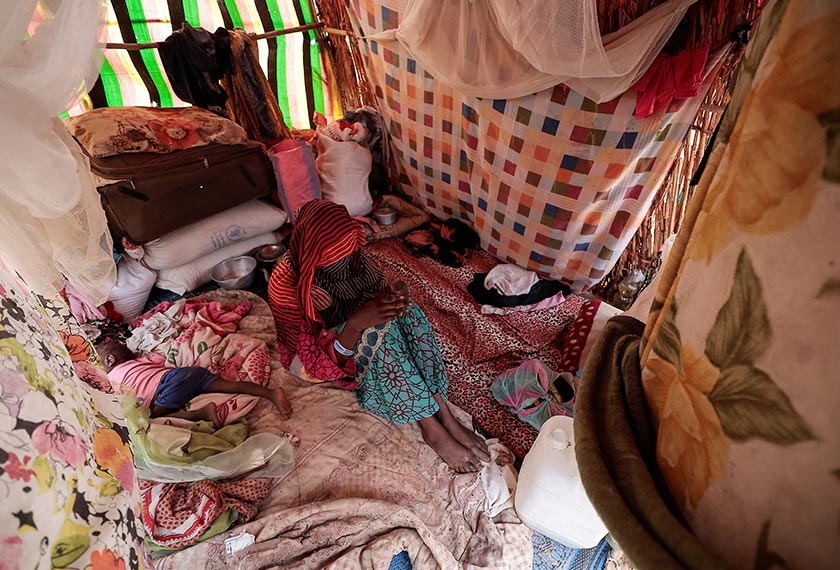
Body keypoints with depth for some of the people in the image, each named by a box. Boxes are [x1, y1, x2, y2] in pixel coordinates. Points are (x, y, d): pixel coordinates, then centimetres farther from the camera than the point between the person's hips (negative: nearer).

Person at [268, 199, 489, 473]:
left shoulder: (346, 255, -14)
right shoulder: (285, 284, -29)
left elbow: (376, 289, -3)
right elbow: (320, 362, -29)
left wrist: (395, 292, -27)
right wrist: (358, 322, -44)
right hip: (325, 361, -5)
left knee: (406, 312, -24)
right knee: (378, 329, -34)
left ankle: (445, 415, -22)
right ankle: (432, 429, -24)